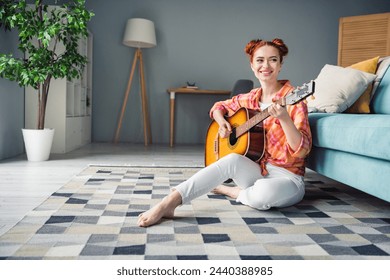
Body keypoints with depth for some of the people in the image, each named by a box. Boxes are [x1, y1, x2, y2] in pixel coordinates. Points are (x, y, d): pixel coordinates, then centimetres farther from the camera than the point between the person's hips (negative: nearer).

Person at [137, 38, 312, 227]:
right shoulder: (251, 98, 6)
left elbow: (302, 150, -18)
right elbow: (219, 107, 22)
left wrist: (284, 119, -35)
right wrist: (221, 122, -1)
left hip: (287, 176, -3)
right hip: (258, 170, 4)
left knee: (265, 192, -38)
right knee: (233, 160, -30)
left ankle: (225, 190, -8)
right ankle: (168, 203, -33)